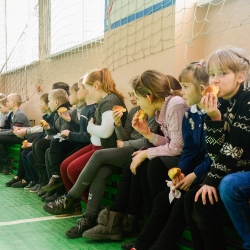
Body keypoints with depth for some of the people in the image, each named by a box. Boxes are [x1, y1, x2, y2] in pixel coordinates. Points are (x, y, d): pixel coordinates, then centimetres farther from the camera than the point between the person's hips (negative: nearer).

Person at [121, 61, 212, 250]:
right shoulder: (189, 115, 9)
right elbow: (189, 150, 8)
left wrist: (195, 175, -21)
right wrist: (181, 171, -9)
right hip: (192, 171, 8)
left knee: (182, 201, -21)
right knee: (164, 198, -2)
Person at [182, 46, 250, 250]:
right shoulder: (219, 105, 6)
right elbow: (214, 150, -3)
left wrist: (213, 179, -18)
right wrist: (213, 119, -17)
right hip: (229, 172, 7)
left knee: (204, 203, -21)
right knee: (191, 198, -7)